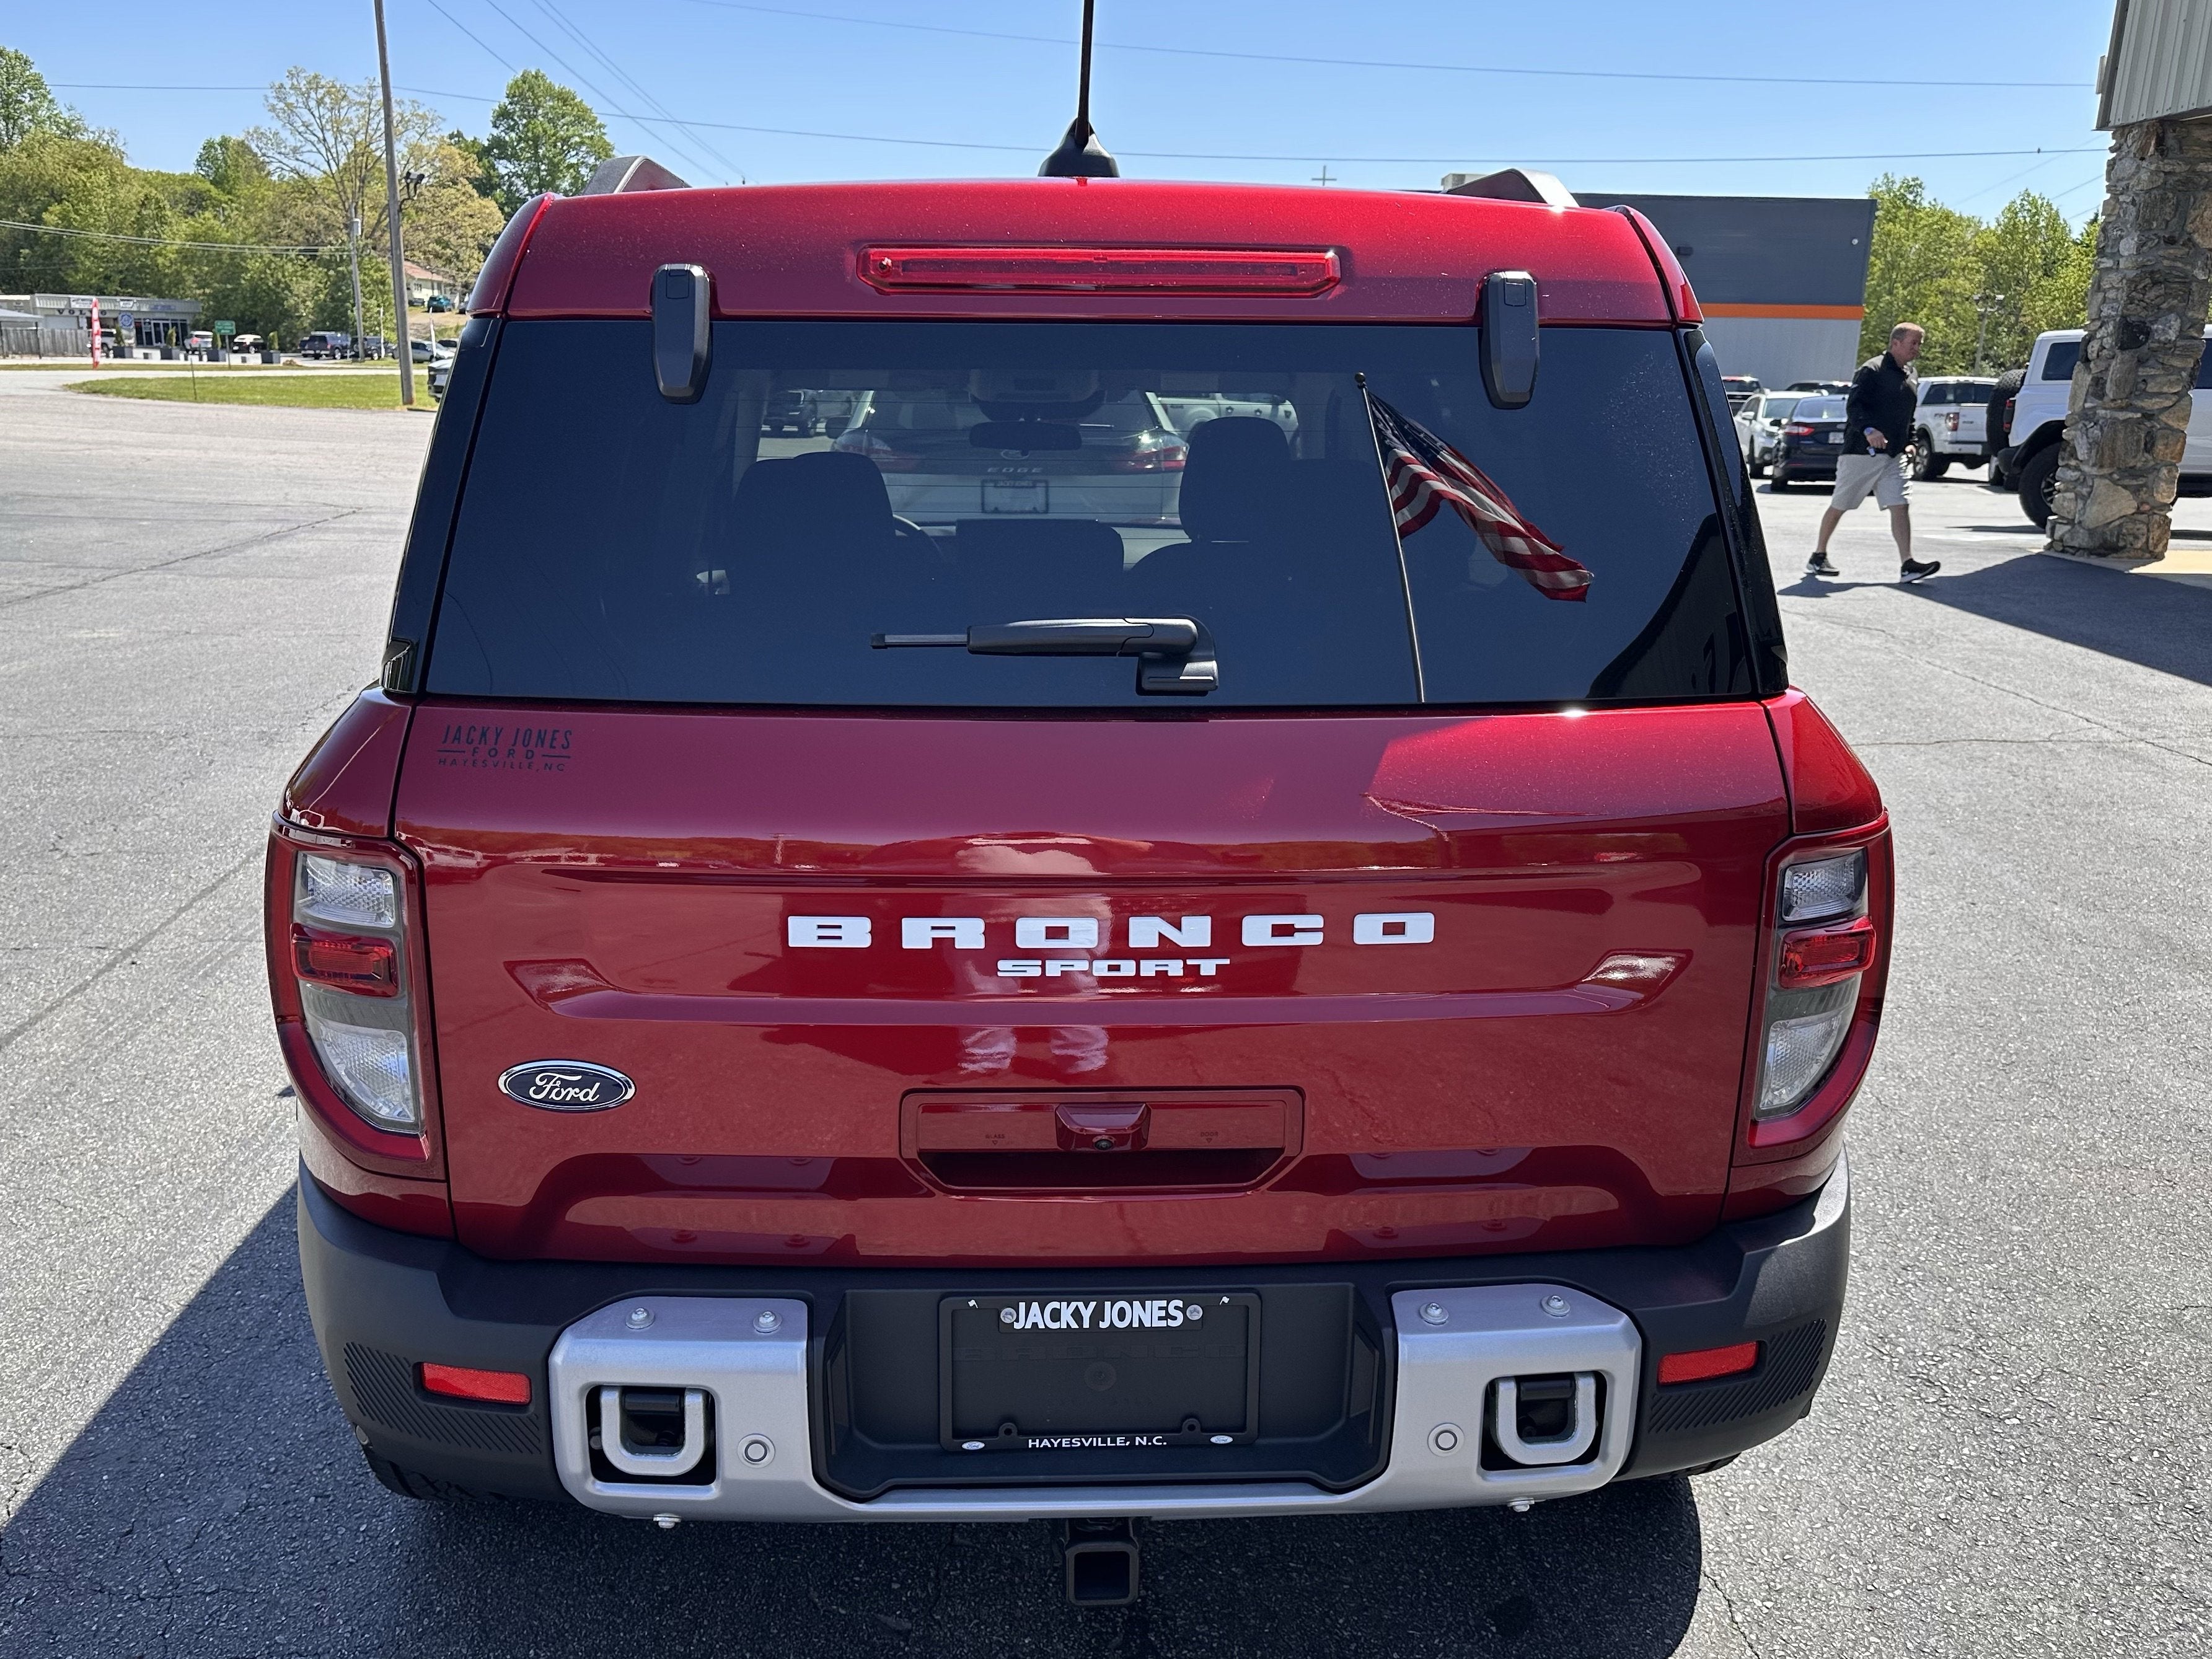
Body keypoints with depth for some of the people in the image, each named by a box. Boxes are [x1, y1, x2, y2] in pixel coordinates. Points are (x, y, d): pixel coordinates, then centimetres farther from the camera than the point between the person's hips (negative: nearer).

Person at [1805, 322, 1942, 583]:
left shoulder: (1911, 377, 17)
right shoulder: (1872, 370, -9)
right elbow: (1853, 405, -19)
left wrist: (1910, 442, 19)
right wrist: (1868, 430, -33)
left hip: (1893, 455, 7)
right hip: (1862, 452, -7)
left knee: (1900, 507, -6)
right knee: (1839, 506, 5)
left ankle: (1907, 565, -13)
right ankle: (1818, 557, 19)